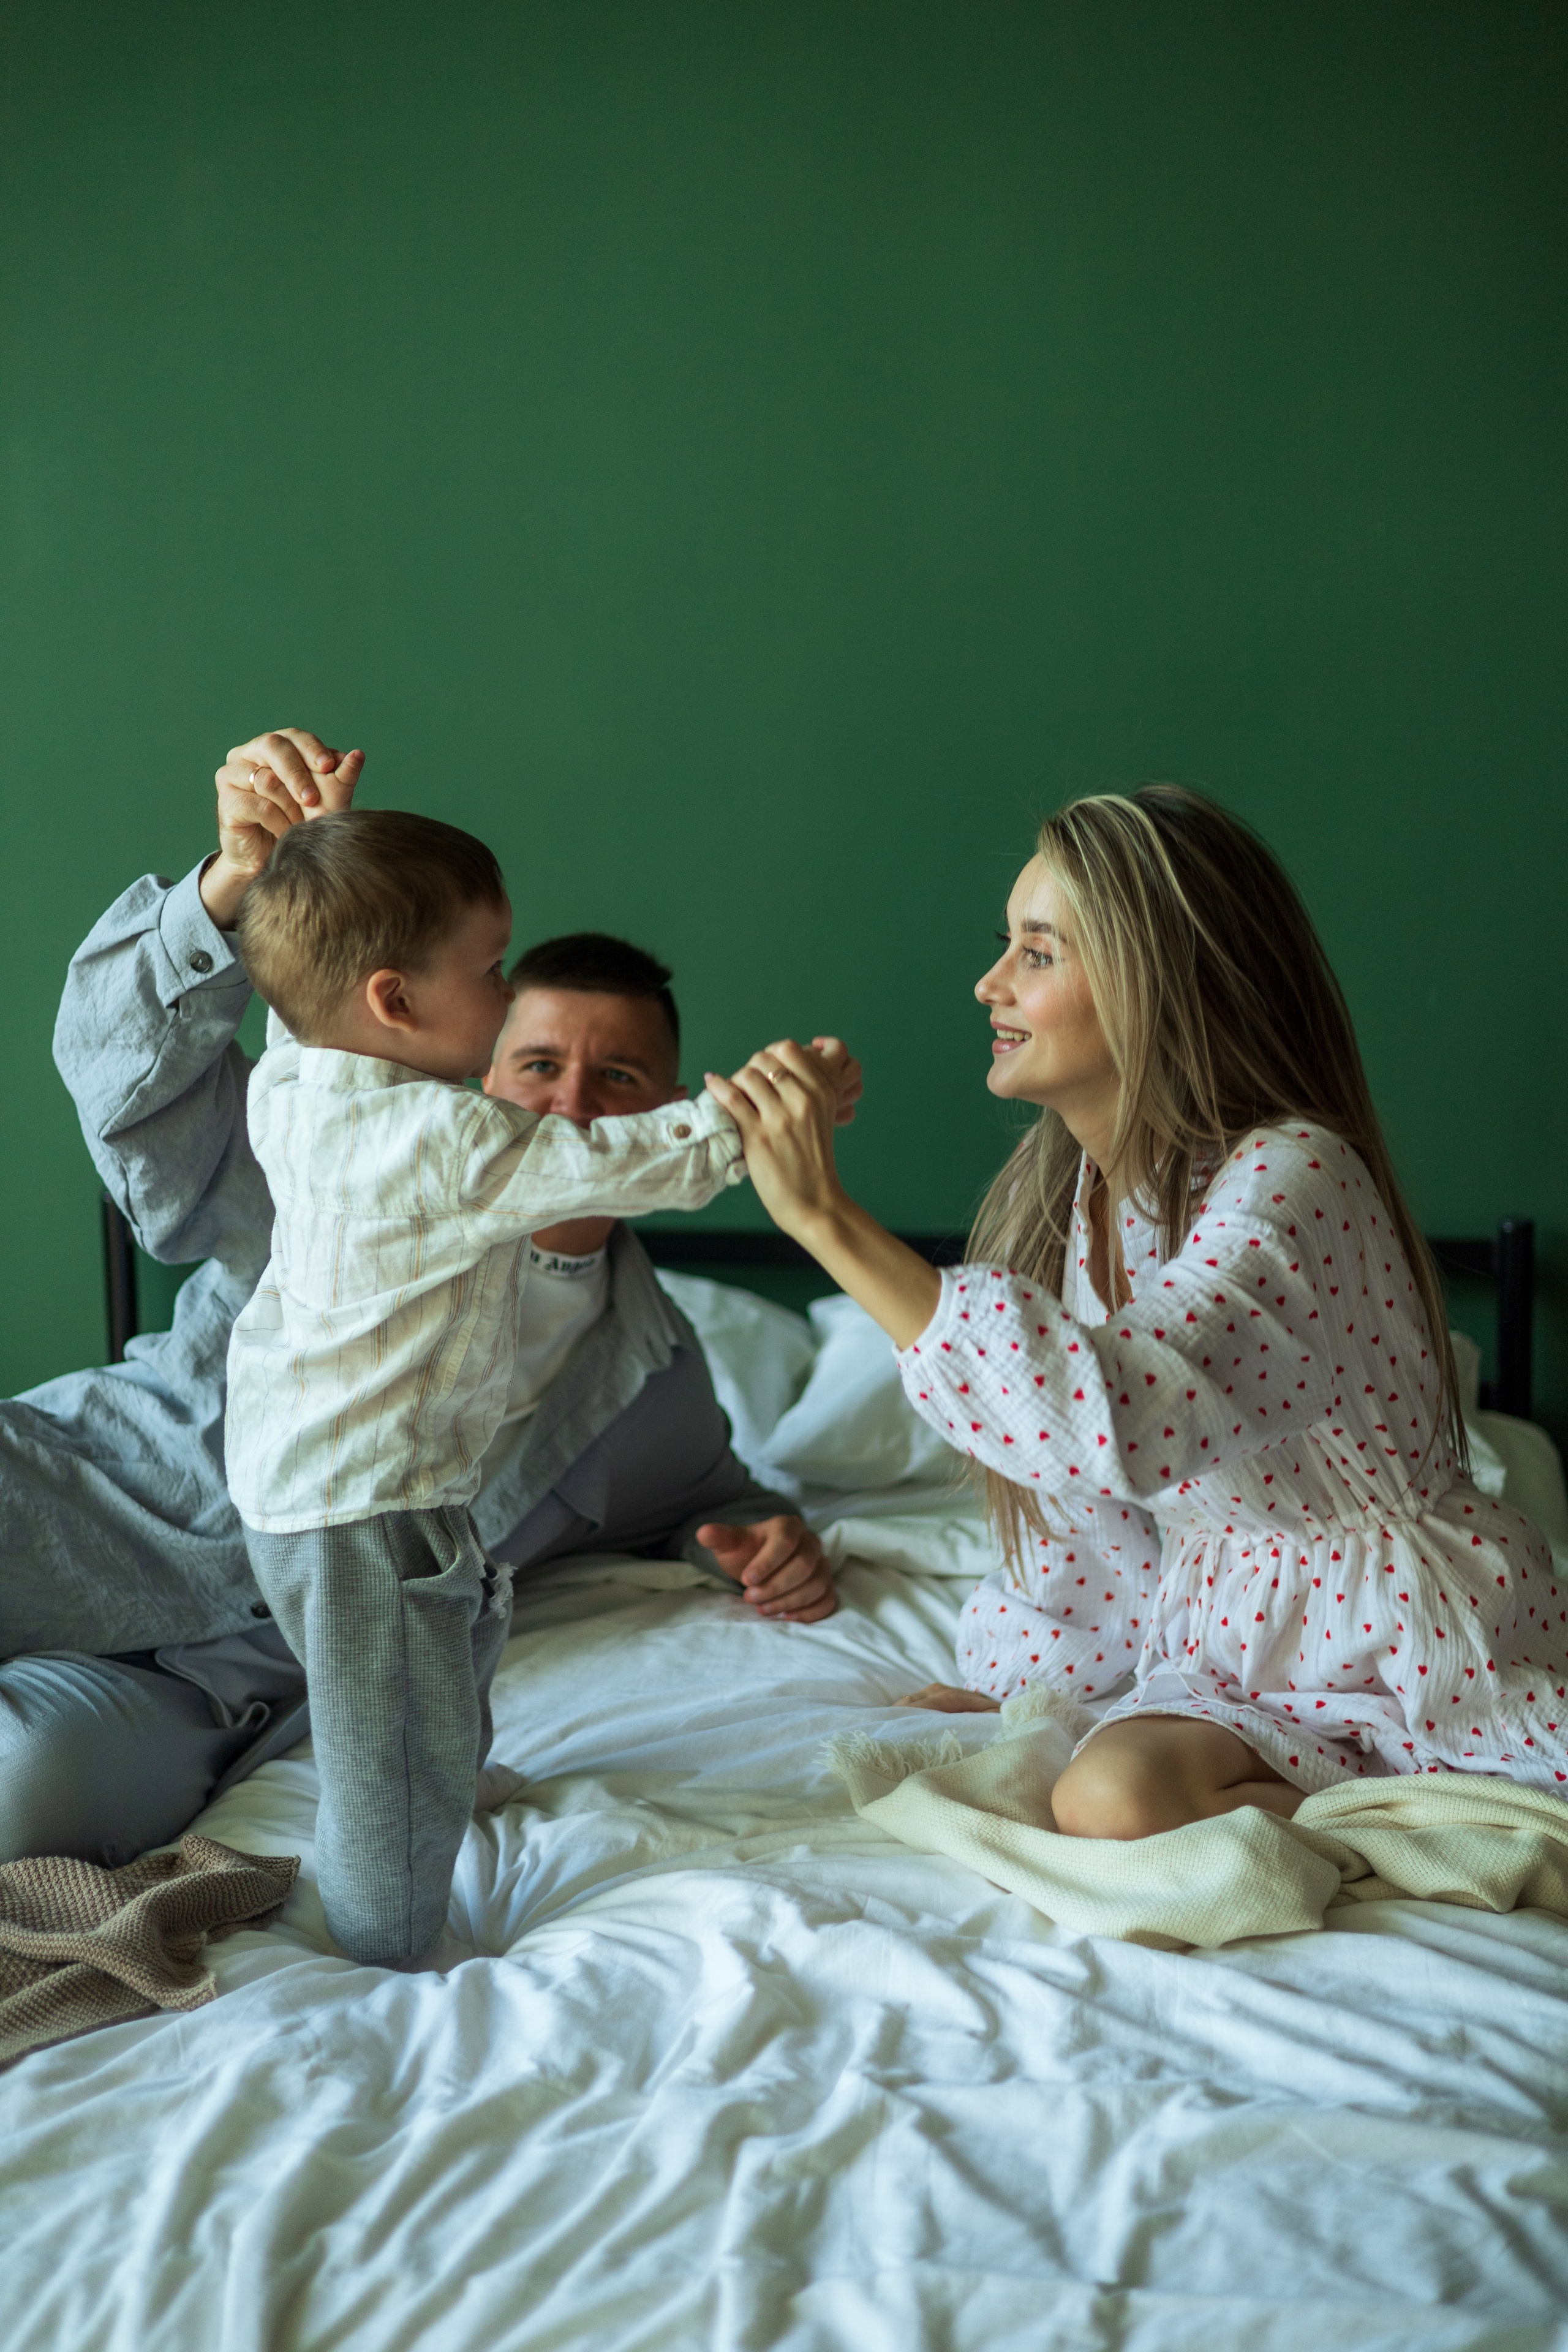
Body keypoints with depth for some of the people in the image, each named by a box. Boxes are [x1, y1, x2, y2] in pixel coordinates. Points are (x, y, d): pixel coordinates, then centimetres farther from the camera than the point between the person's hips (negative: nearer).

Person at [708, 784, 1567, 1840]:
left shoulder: (1292, 1176, -24)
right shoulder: (1070, 1184, 2)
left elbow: (1118, 1427, -39)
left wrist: (827, 1217, -37)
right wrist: (1022, 1688, 11)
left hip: (1407, 1645, -7)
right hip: (1233, 1623, 7)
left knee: (1119, 1798, -31)